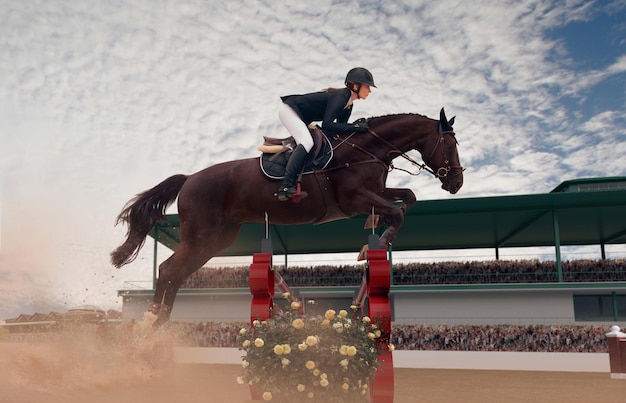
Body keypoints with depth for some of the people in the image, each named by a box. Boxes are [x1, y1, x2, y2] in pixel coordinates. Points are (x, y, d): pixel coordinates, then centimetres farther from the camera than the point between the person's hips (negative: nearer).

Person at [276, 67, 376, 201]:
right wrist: (354, 127, -29)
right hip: (289, 109, -11)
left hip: (301, 119, 11)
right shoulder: (340, 96, -23)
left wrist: (358, 126, -4)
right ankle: (286, 186, -37)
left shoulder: (348, 106, 5)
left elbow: (340, 128, 9)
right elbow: (327, 125, -31)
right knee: (307, 142, -28)